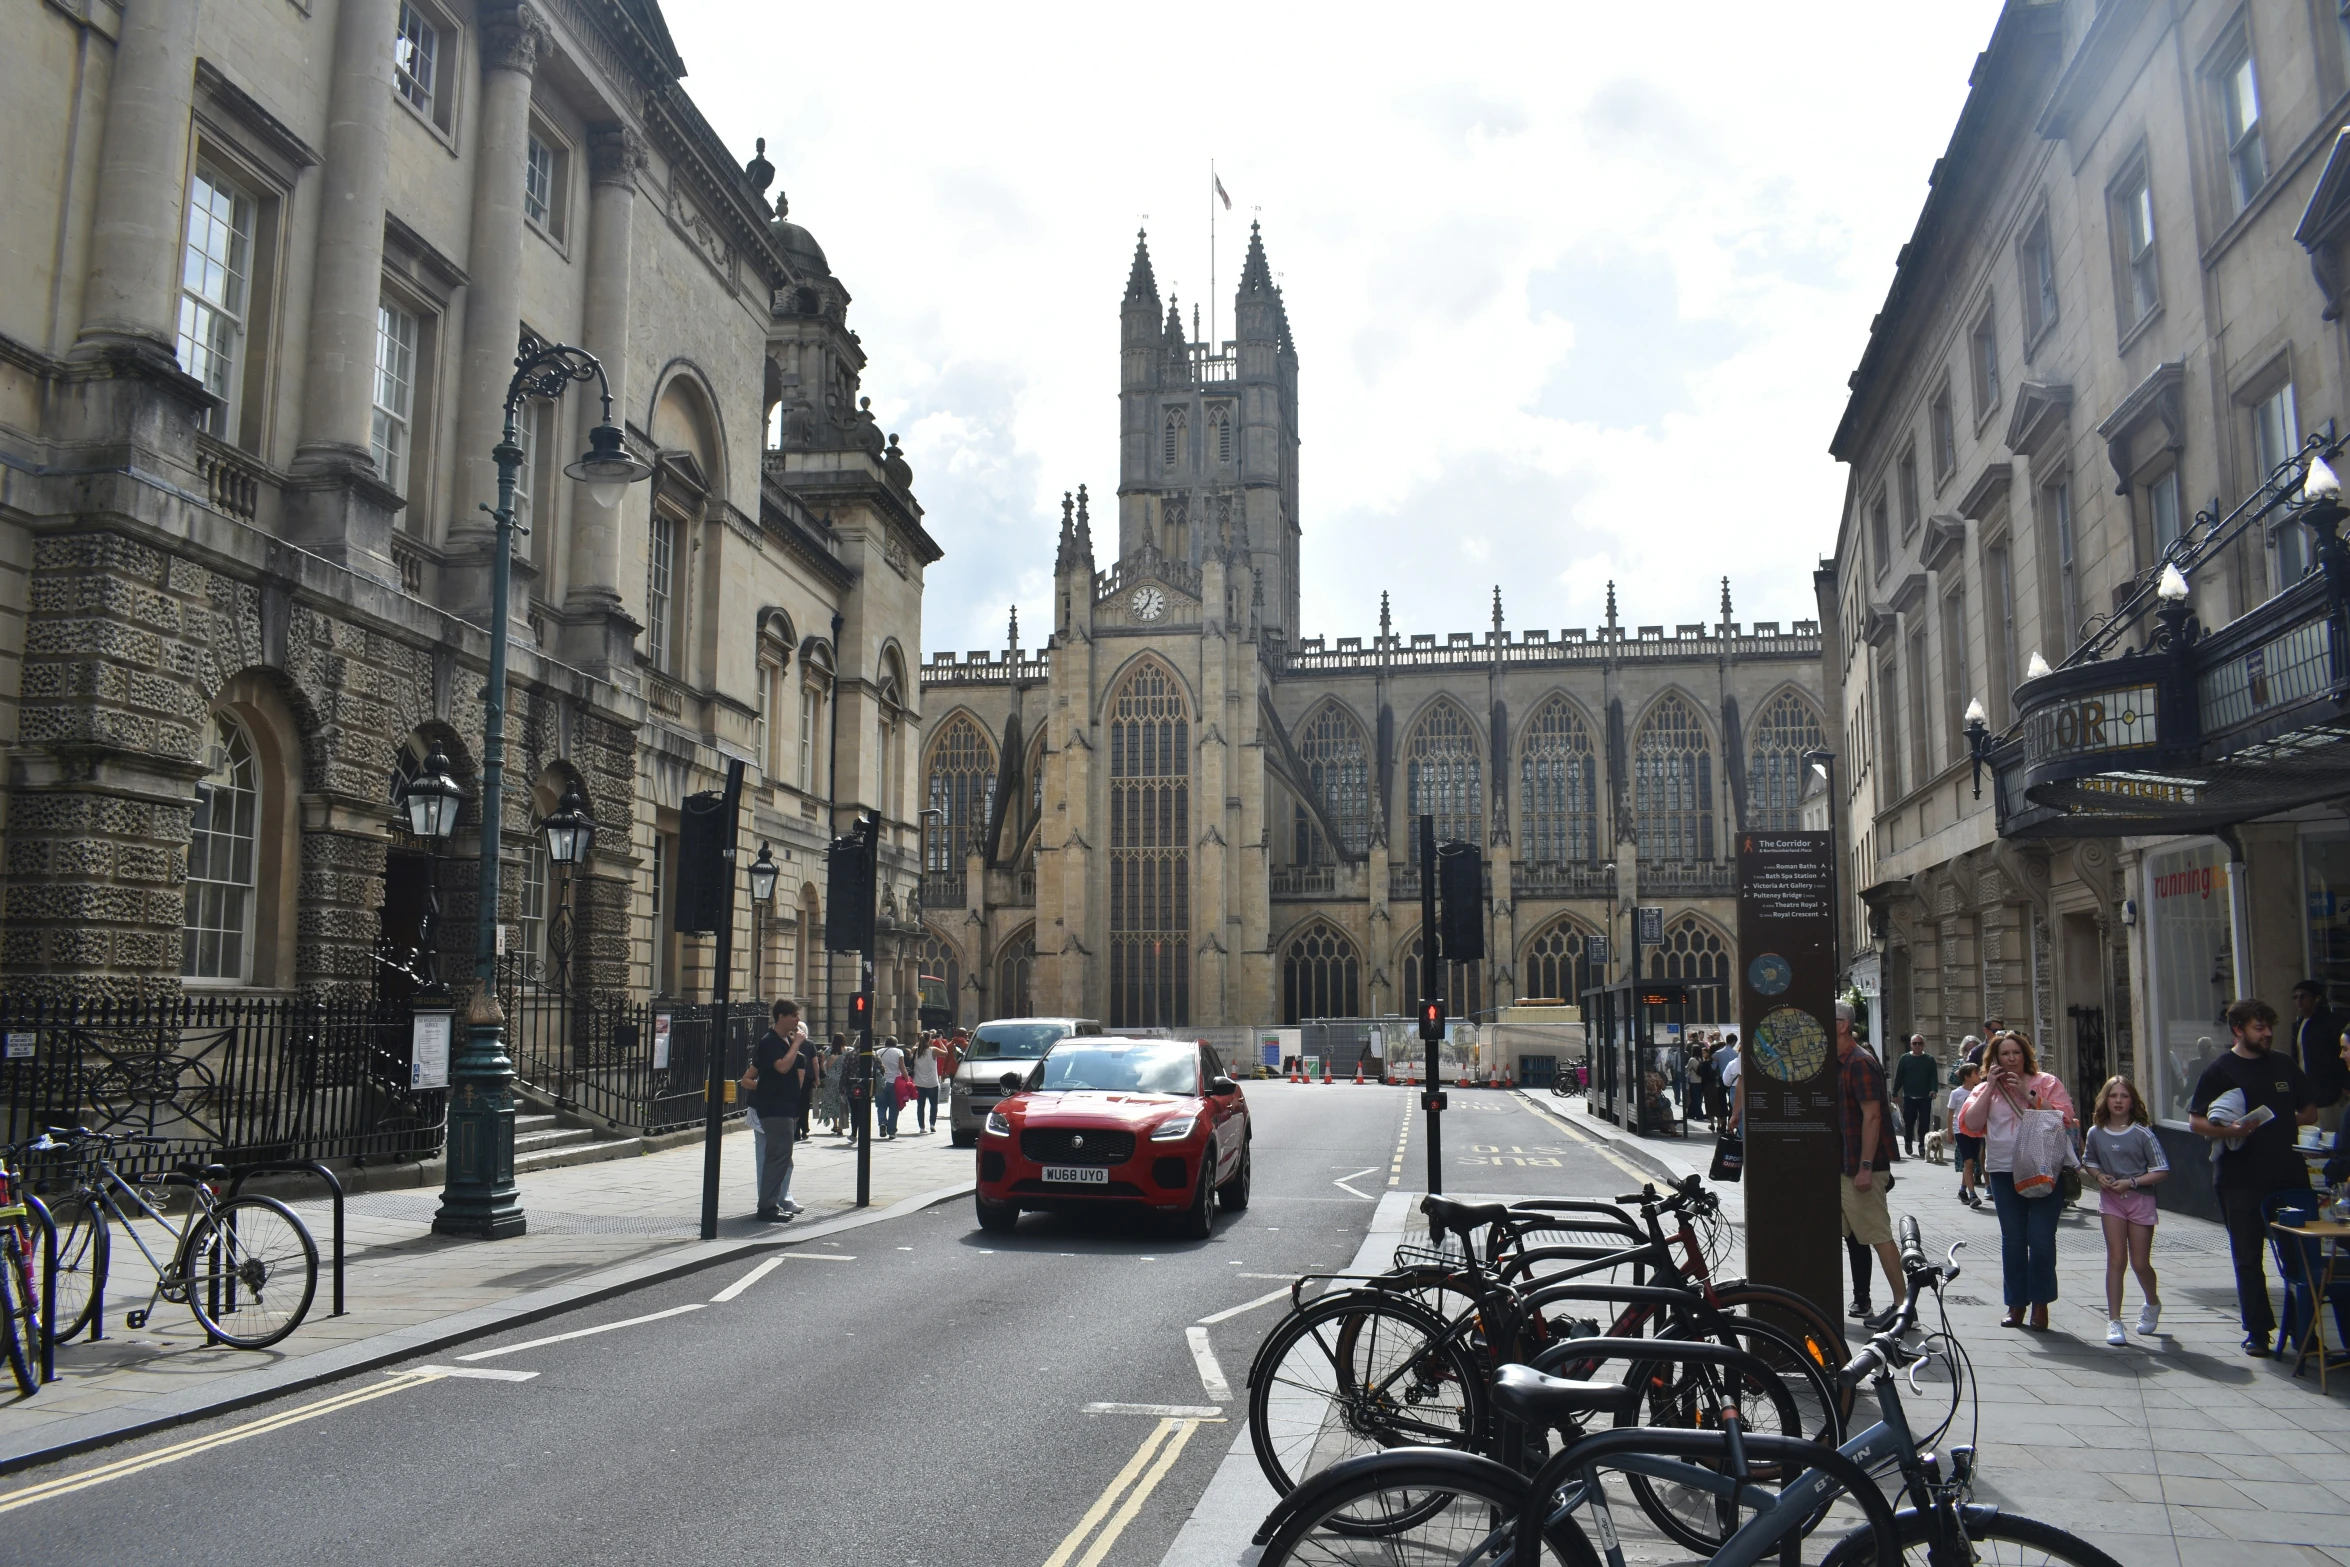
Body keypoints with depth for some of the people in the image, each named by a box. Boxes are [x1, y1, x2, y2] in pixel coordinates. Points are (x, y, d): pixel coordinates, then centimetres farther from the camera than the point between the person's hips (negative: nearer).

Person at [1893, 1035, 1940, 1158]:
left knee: (1924, 1122, -1)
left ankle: (1922, 1145, 8)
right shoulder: (1905, 1059, 4)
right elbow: (1899, 1077, 4)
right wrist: (1894, 1093, 0)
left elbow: (1934, 1077, 0)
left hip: (1925, 1097, 0)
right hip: (1909, 1097, 0)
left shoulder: (1929, 1060, 5)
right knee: (1909, 1122, 5)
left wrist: (1933, 1090, -17)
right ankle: (1908, 1144, 22)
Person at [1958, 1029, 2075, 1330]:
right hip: (2004, 1172, 3)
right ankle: (2016, 1303, 16)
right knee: (2012, 1240, 7)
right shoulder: (1986, 1089, 11)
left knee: (2041, 1240, -5)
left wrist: (2028, 1095, -12)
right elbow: (1971, 1125, -2)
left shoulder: (2046, 1084, 5)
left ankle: (2040, 1304, 7)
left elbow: (2064, 1118, -8)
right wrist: (1991, 1088, -5)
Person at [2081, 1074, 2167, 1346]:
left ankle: (2152, 1304, 38)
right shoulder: (2095, 1133, -1)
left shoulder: (2143, 1133, -10)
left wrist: (2131, 1182, -17)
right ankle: (2114, 1321, -1)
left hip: (2140, 1199, -2)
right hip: (2110, 1199, 2)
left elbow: (2161, 1171, -7)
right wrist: (2100, 1176, -4)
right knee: (2116, 1260, -4)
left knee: (2140, 1263, 7)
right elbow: (2089, 1162, 16)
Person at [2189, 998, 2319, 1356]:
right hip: (2241, 1180, -3)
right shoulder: (2219, 1070, -2)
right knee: (2249, 1259, 4)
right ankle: (2257, 1330, 12)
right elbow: (2195, 1122, -5)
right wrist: (2227, 1131, -23)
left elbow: (2309, 1111, 18)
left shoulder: (2284, 1064, 10)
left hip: (2289, 1175, 3)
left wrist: (2286, 1122, -1)